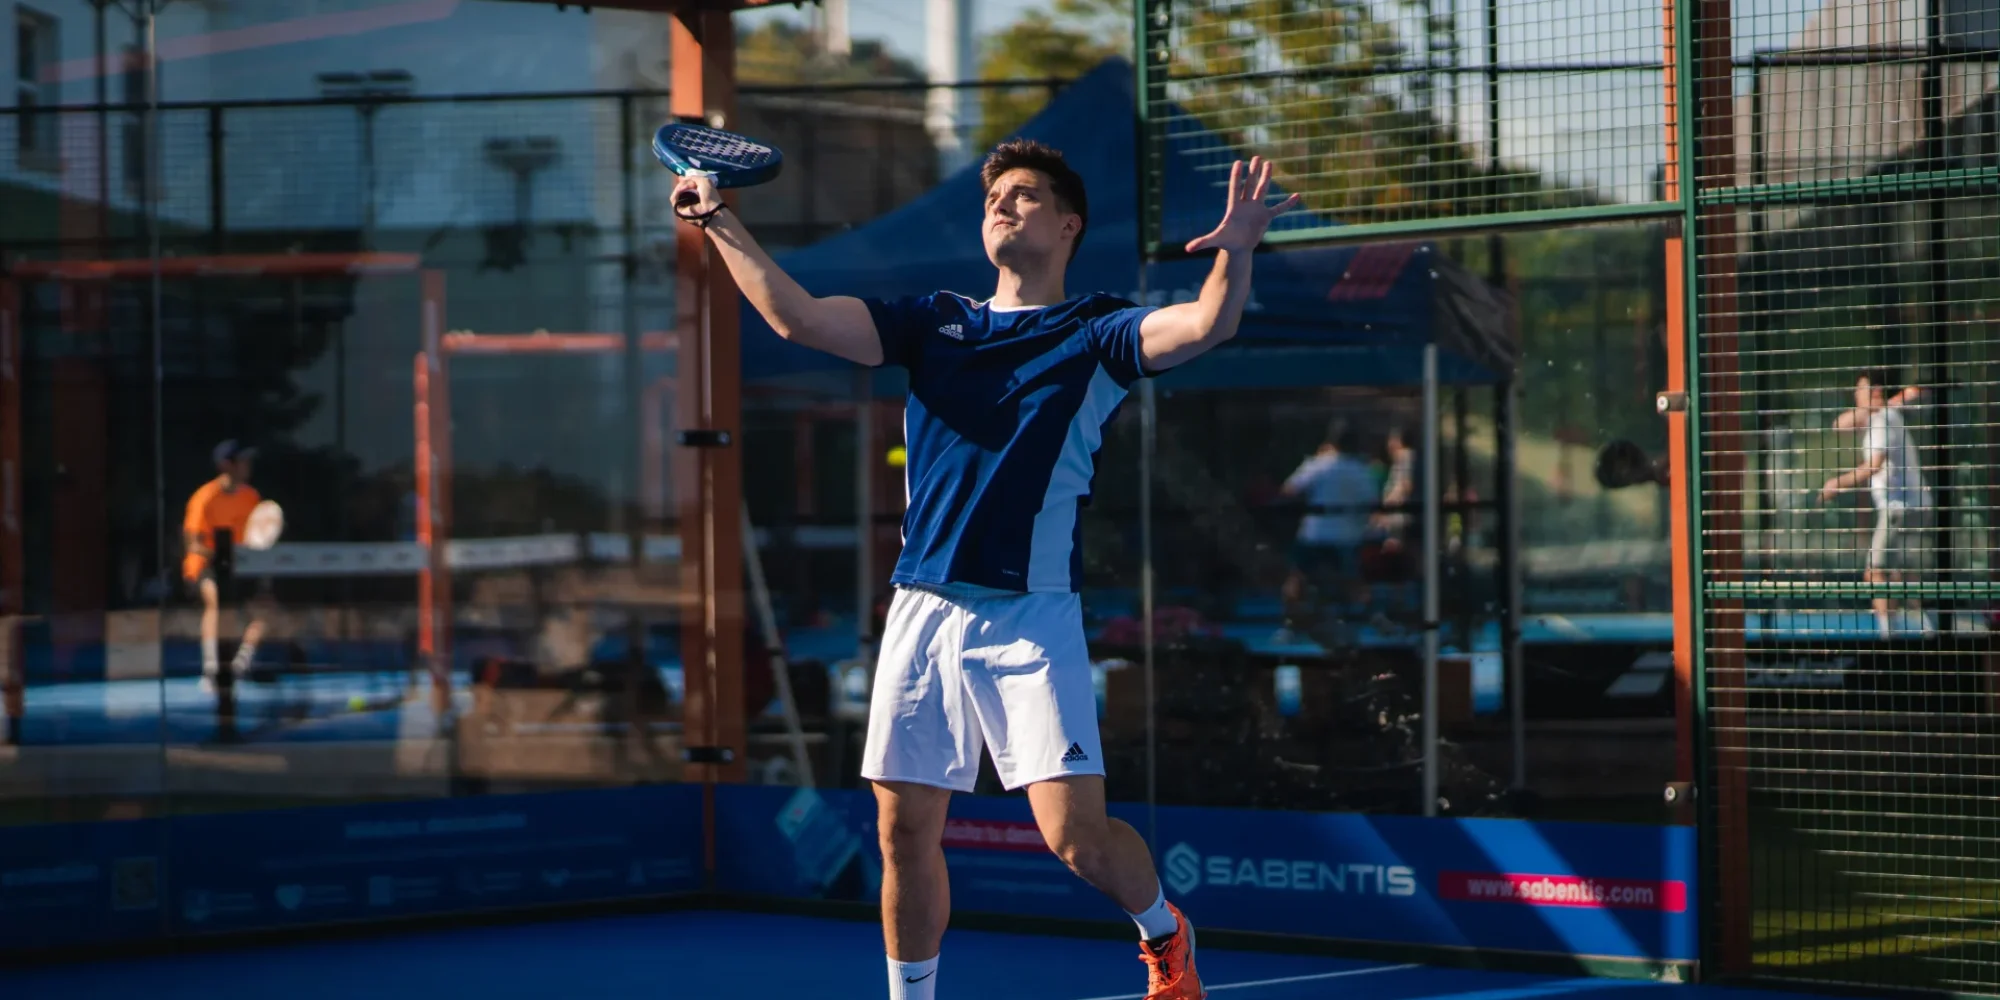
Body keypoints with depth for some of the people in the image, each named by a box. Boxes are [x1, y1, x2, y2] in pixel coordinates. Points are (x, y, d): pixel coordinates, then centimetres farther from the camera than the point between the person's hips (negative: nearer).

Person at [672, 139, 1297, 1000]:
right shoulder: (932, 323, 13)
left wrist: (1234, 250, -34)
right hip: (923, 611, 4)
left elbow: (1208, 324, -16)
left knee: (1077, 837, -10)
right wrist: (722, 224, -2)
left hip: (1031, 617, -4)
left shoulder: (1095, 334, 2)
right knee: (905, 831, 5)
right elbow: (797, 317, 4)